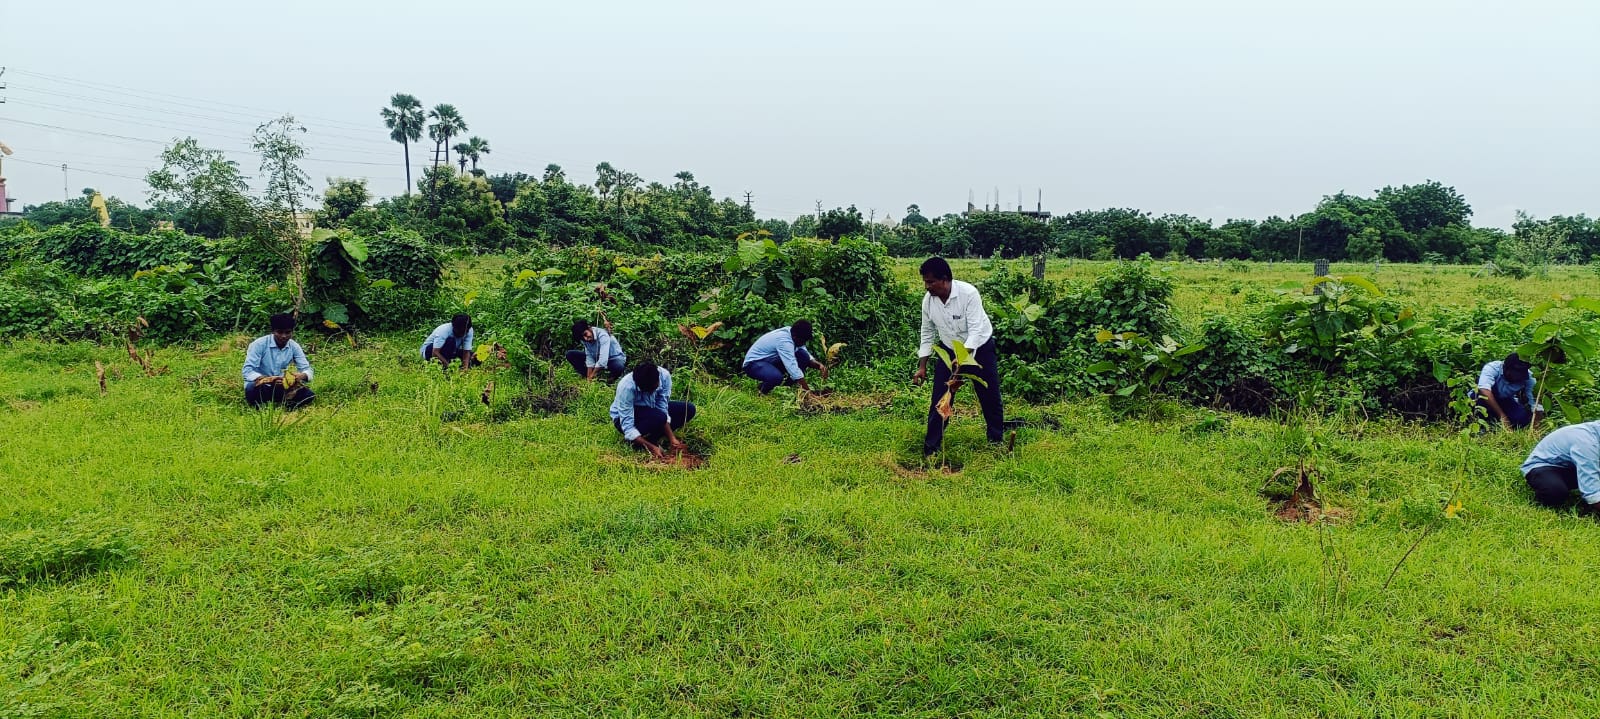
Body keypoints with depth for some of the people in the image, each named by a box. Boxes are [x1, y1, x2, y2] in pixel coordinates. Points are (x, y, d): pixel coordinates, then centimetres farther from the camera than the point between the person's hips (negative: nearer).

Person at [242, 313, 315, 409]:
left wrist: (302, 375, -31)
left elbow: (307, 369, -5)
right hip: (260, 387, -3)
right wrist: (268, 379, -41)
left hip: (280, 387, 3)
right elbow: (247, 371, -23)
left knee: (309, 395, -19)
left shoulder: (294, 346, -5)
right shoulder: (259, 344, -17)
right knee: (252, 389, -38)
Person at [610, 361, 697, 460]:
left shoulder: (664, 376, -25)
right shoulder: (627, 387, -35)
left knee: (689, 409, -12)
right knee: (659, 417, -36)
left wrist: (672, 438, -31)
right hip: (626, 417, -6)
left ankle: (651, 436, -10)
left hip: (649, 409, 6)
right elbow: (627, 427, -33)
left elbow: (663, 410, -20)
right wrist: (651, 447, -39)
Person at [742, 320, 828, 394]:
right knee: (776, 377, -41)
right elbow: (793, 368, -37)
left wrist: (819, 365, -17)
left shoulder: (795, 336, -5)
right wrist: (808, 391, -37)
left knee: (803, 355, -11)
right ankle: (762, 391, -8)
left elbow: (808, 358, 5)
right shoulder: (784, 340, -32)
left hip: (772, 361, 8)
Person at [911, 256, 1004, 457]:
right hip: (949, 350, 4)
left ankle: (996, 440, 28)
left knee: (989, 395, 7)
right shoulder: (928, 300, -13)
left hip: (978, 348, -3)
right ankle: (931, 447, 5)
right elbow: (927, 334, 0)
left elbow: (976, 330, -31)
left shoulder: (968, 293, -29)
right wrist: (922, 367, -2)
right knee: (939, 398, -2)